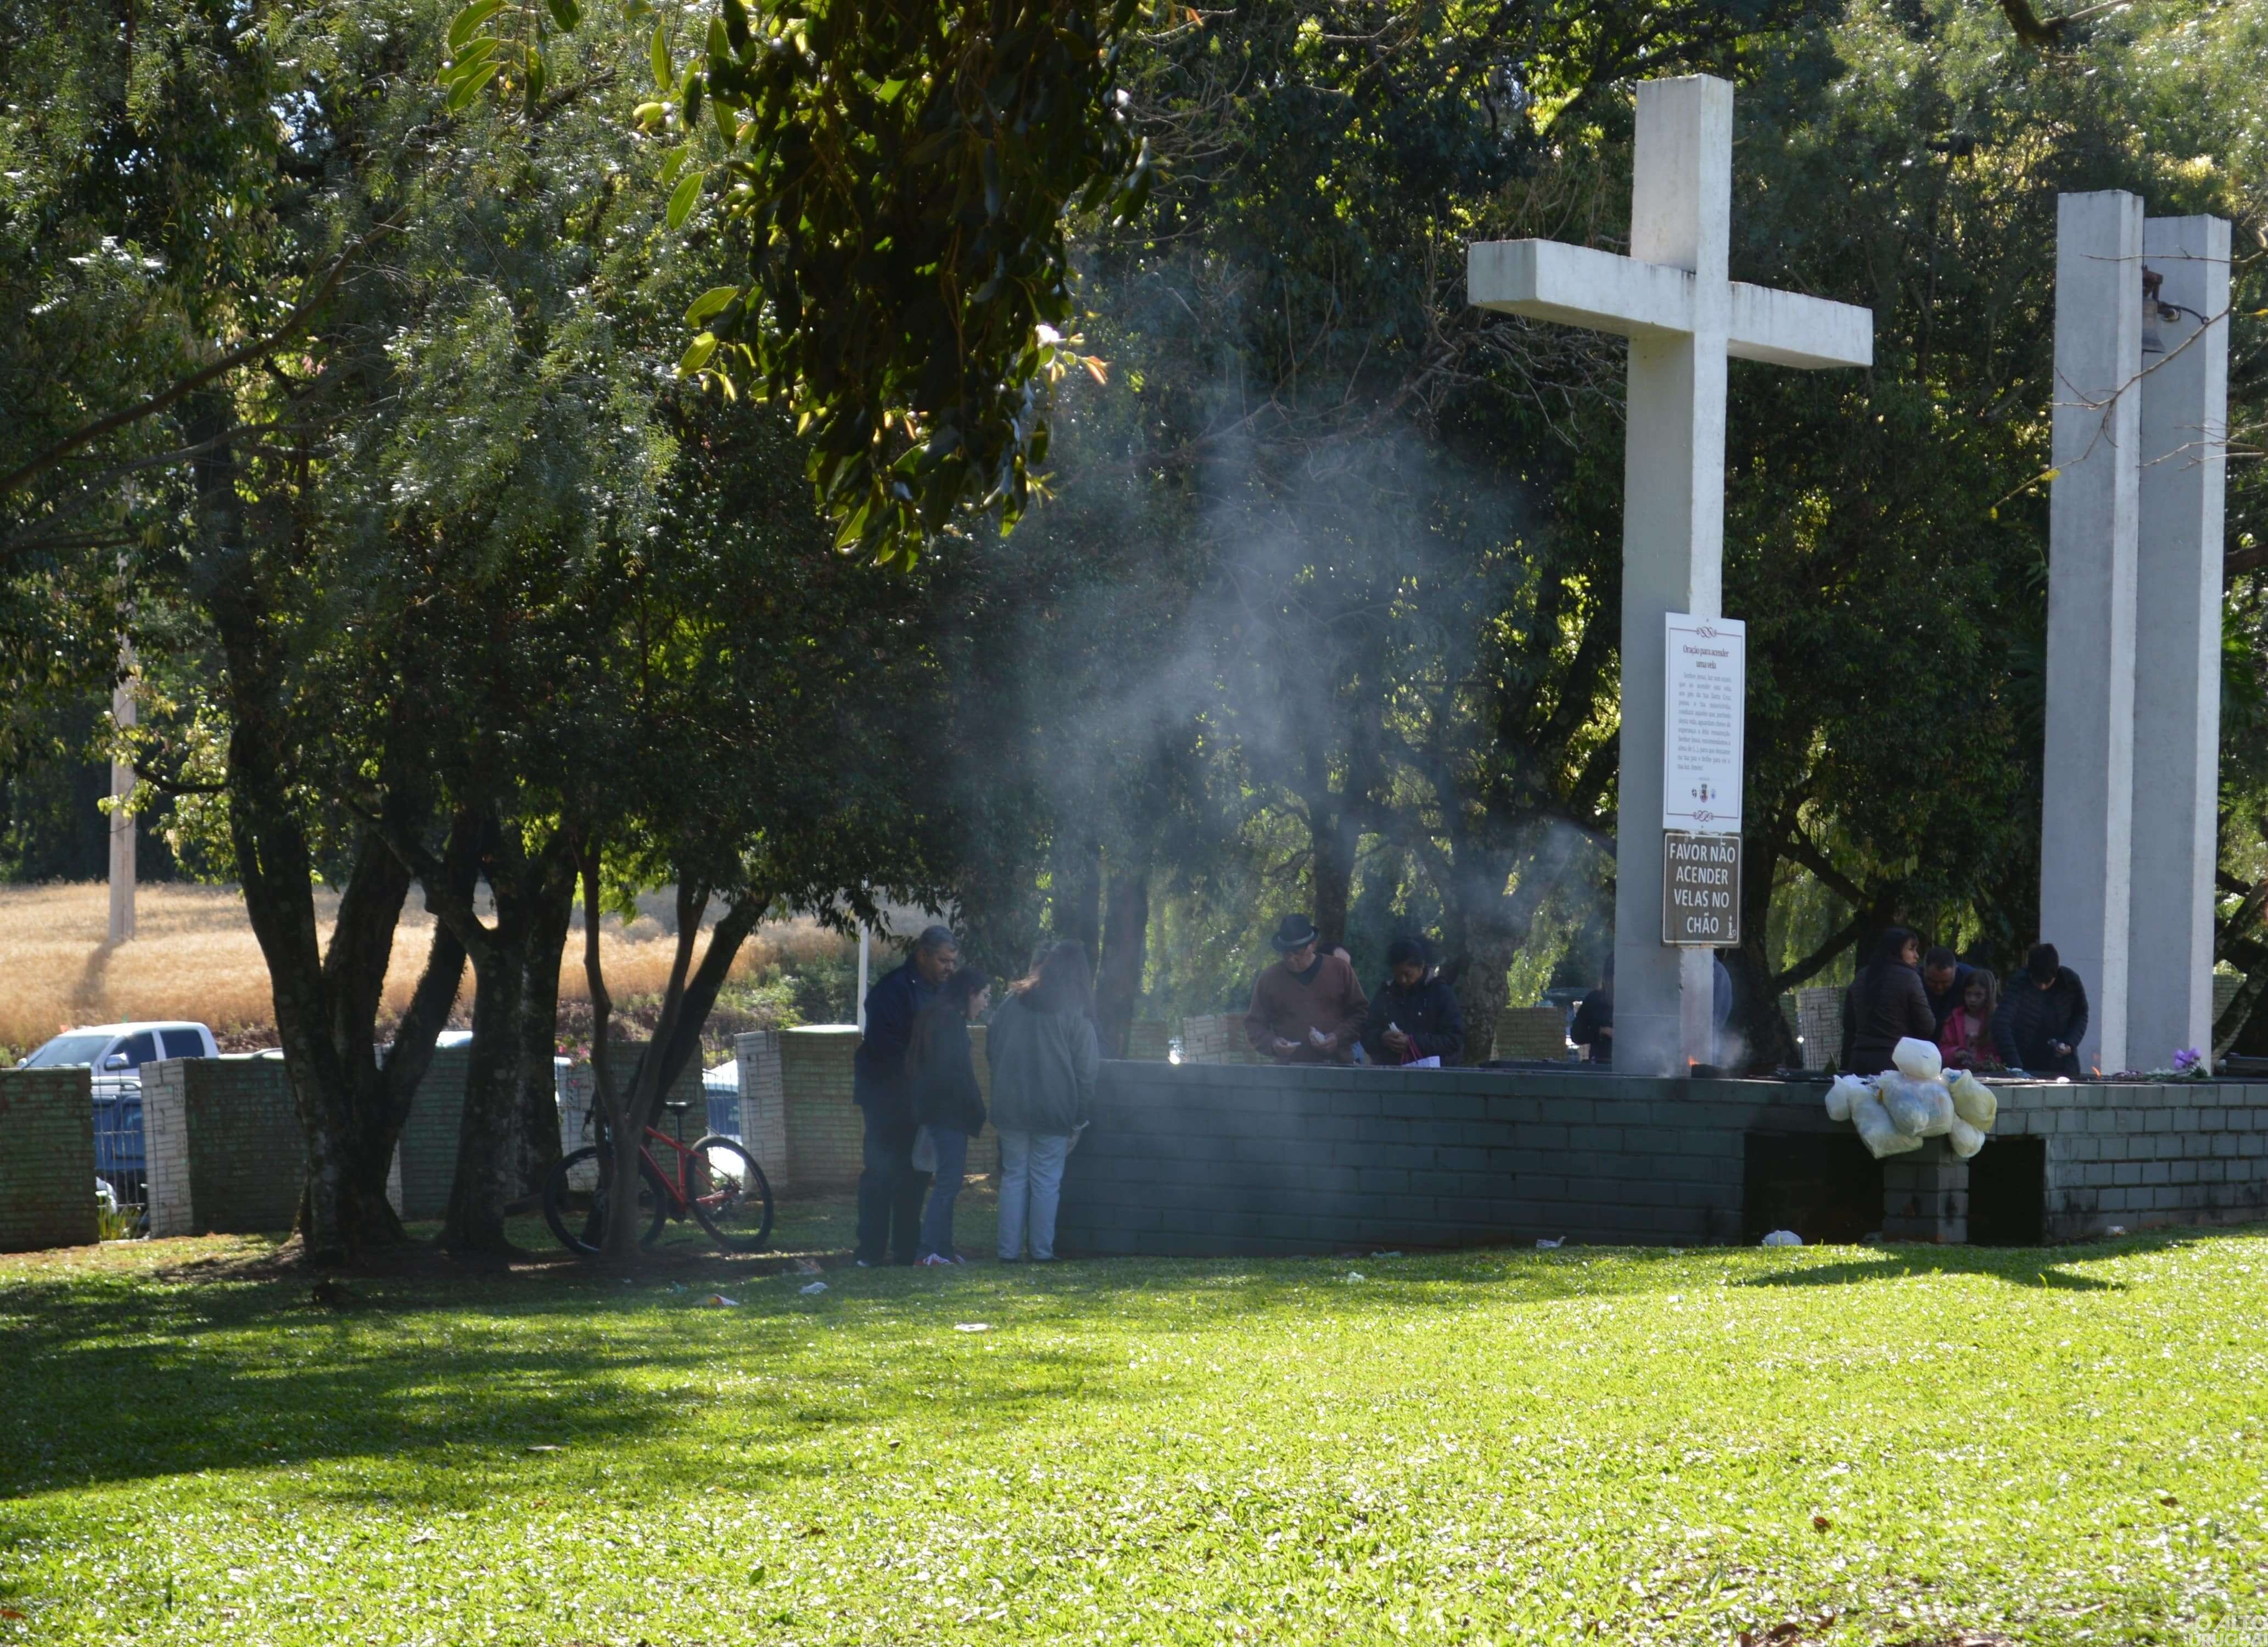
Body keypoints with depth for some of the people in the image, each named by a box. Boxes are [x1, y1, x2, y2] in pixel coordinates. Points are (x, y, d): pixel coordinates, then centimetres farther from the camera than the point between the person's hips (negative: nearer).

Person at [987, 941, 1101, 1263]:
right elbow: (1086, 1072, -3)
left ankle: (1009, 1249, 5)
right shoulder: (1076, 1015, -4)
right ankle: (1041, 1250, 2)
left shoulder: (1012, 1004, 6)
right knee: (1046, 1181, 3)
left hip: (1010, 1107, 3)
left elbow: (991, 1051, 12)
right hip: (1054, 1111, -3)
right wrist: (1080, 1118, 3)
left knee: (1013, 1177, 8)